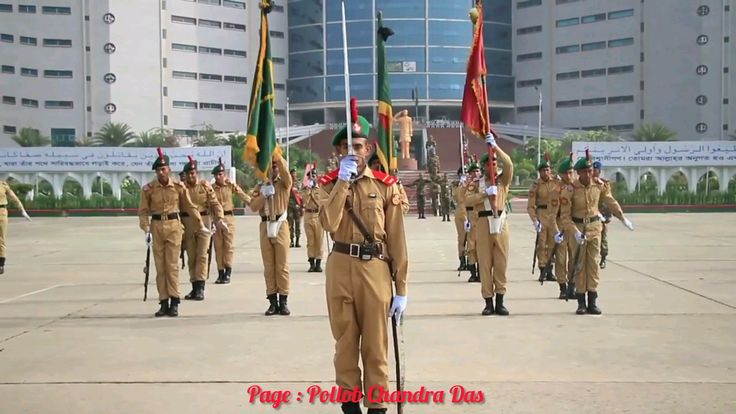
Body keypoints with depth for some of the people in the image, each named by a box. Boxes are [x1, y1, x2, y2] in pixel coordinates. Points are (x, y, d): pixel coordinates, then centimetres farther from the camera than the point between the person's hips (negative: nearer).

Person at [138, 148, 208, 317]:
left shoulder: (179, 187, 0)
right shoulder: (148, 189, 0)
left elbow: (190, 207, 6)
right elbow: (143, 211, -1)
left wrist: (201, 226, 8)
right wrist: (146, 230, -13)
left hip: (174, 227, -1)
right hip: (156, 227, 1)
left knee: (172, 265, -4)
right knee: (160, 266, 5)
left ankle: (174, 302, 1)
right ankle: (164, 302, 11)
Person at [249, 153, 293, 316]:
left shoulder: (284, 184, 5)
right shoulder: (260, 187, 13)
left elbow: (285, 171, -17)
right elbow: (253, 206, 1)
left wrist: (275, 154, -23)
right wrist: (263, 194, -13)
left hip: (280, 226, -3)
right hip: (265, 227, 3)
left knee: (282, 266, -2)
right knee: (269, 267, 4)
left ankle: (283, 301, 2)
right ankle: (273, 301, 8)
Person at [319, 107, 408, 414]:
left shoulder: (385, 185, -1)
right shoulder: (330, 183, 4)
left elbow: (397, 240, -1)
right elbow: (328, 223, -15)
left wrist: (401, 289, -3)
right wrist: (343, 180, -18)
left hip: (375, 270, -1)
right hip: (340, 269, 2)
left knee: (376, 345, 6)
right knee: (345, 341, 11)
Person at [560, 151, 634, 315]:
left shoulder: (599, 185, -5)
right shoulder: (570, 190, -16)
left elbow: (610, 201, 13)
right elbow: (565, 216, -15)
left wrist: (623, 218, 19)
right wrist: (576, 233, -25)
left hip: (595, 227, 3)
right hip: (578, 227, -3)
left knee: (593, 263, 3)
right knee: (579, 265, 2)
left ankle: (592, 302, 8)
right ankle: (581, 302, 9)